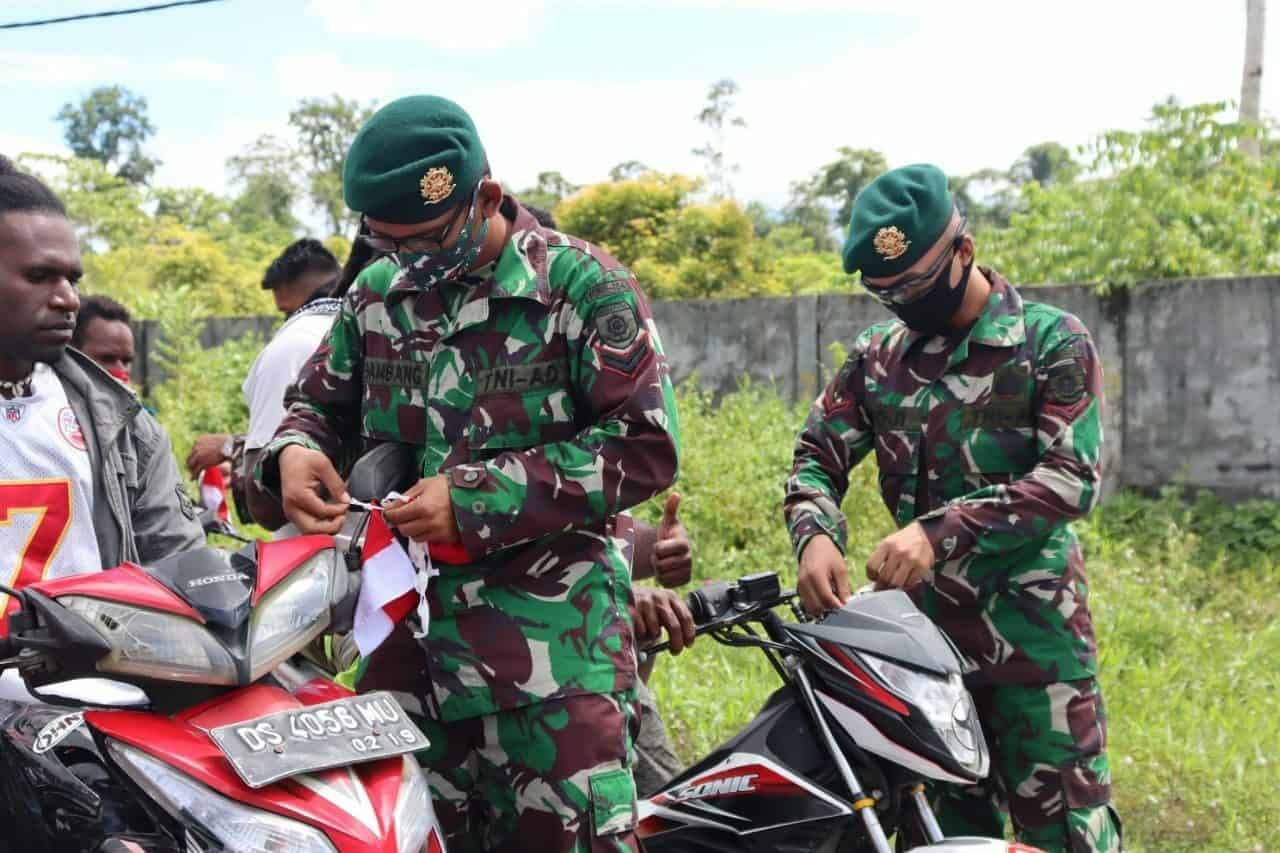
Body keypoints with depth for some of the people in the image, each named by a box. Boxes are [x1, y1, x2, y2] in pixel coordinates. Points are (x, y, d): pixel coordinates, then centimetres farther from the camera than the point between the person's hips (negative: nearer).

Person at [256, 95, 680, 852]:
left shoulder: (583, 285, -6)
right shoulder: (377, 295, 11)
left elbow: (645, 446, -11)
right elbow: (319, 400, 25)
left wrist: (479, 499, -15)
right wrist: (295, 451, -1)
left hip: (553, 643, -5)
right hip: (408, 634, 5)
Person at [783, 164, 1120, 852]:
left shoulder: (1052, 341, -5)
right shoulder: (878, 355, 8)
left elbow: (1072, 479, -15)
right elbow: (817, 458, 8)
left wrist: (940, 531, -25)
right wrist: (815, 535, -15)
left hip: (1033, 633, -4)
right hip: (923, 630, 5)